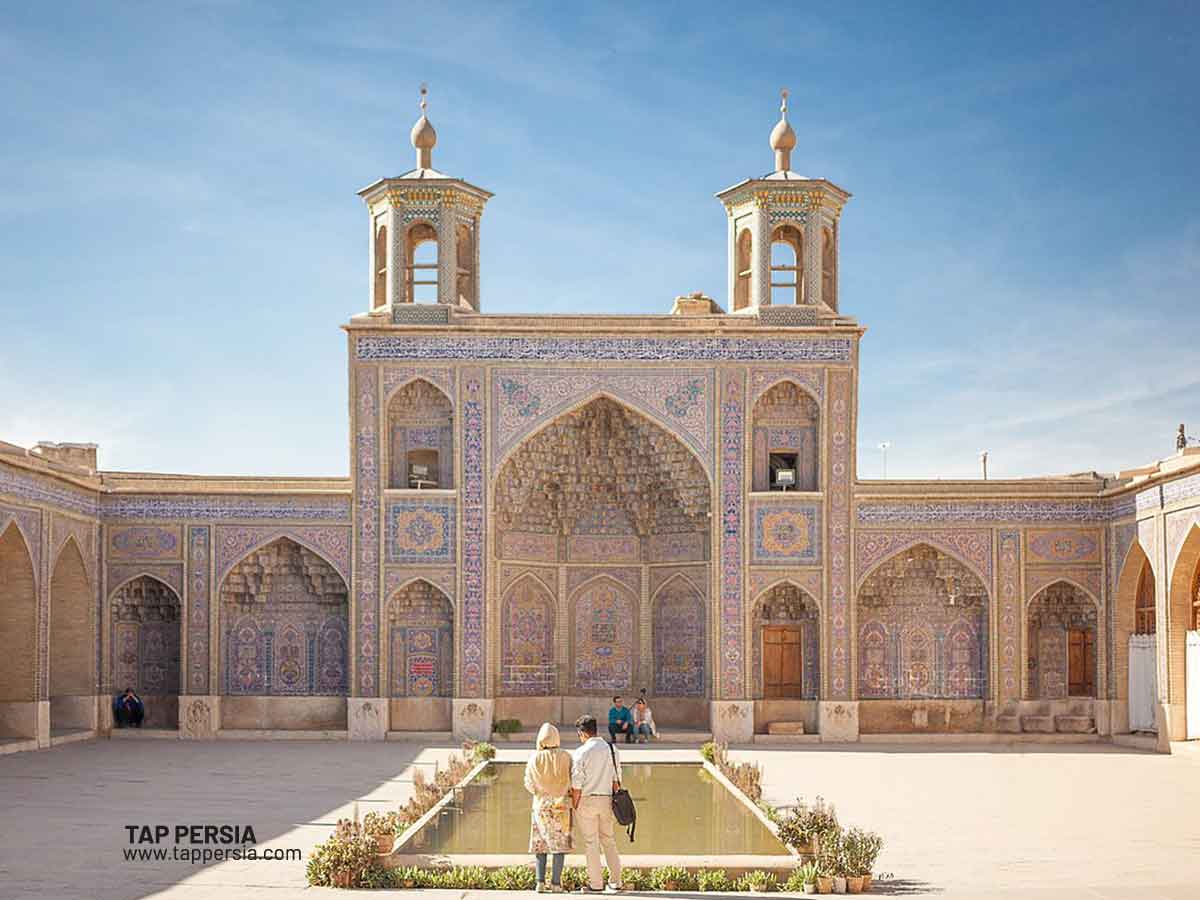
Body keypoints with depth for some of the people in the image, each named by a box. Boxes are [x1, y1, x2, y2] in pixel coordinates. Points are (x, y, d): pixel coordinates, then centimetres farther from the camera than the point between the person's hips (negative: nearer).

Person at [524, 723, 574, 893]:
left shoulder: (534, 759, -6)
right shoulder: (565, 757, -9)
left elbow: (529, 785, -2)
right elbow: (572, 781, -5)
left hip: (541, 804, 1)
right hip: (561, 804, -1)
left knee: (540, 844, 10)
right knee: (559, 843, 3)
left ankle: (540, 882, 3)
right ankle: (556, 883, -2)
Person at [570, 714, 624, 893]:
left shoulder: (581, 753, -12)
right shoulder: (612, 749, 5)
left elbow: (577, 785, -12)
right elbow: (616, 779, 8)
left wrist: (574, 806, -4)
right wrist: (615, 801, 15)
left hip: (586, 799, -5)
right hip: (607, 799, 5)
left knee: (591, 842, 3)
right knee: (609, 840, 14)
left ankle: (596, 884, 5)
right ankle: (615, 881, 13)